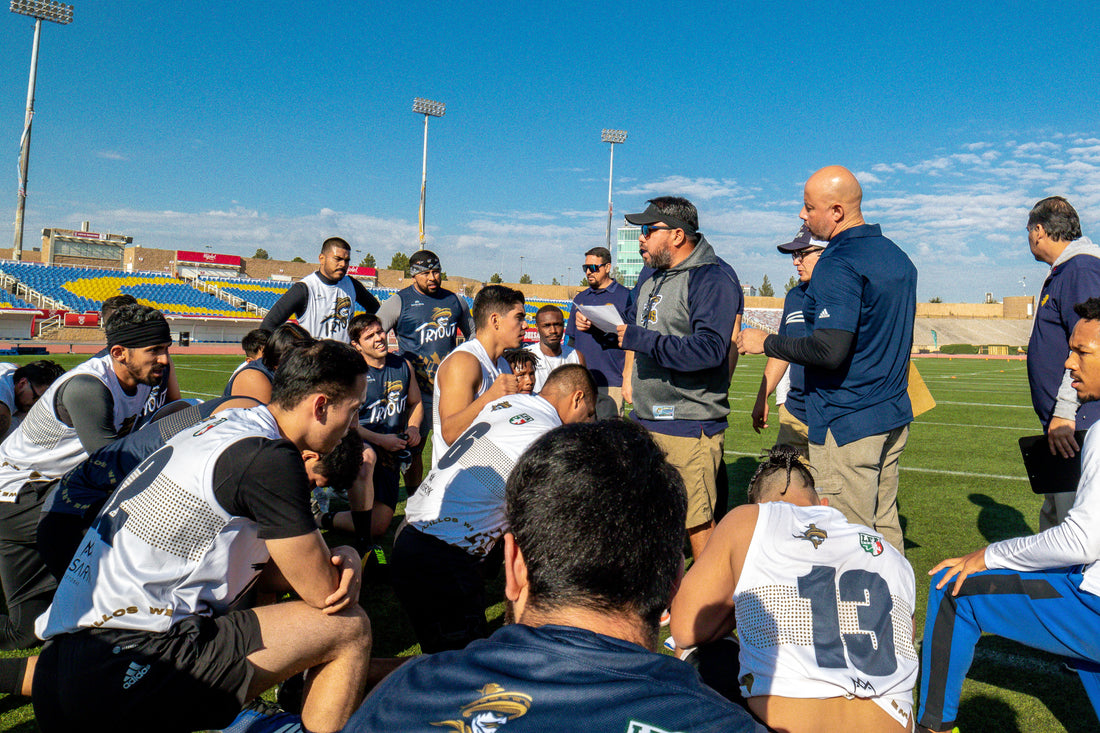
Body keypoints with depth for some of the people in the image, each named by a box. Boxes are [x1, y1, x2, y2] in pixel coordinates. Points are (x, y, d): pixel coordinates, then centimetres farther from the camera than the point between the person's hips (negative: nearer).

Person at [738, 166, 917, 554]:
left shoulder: (839, 265, -17)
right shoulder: (898, 257, 13)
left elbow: (829, 351, -26)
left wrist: (766, 343, -13)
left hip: (846, 425, -10)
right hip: (894, 418, 10)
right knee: (885, 528, 17)